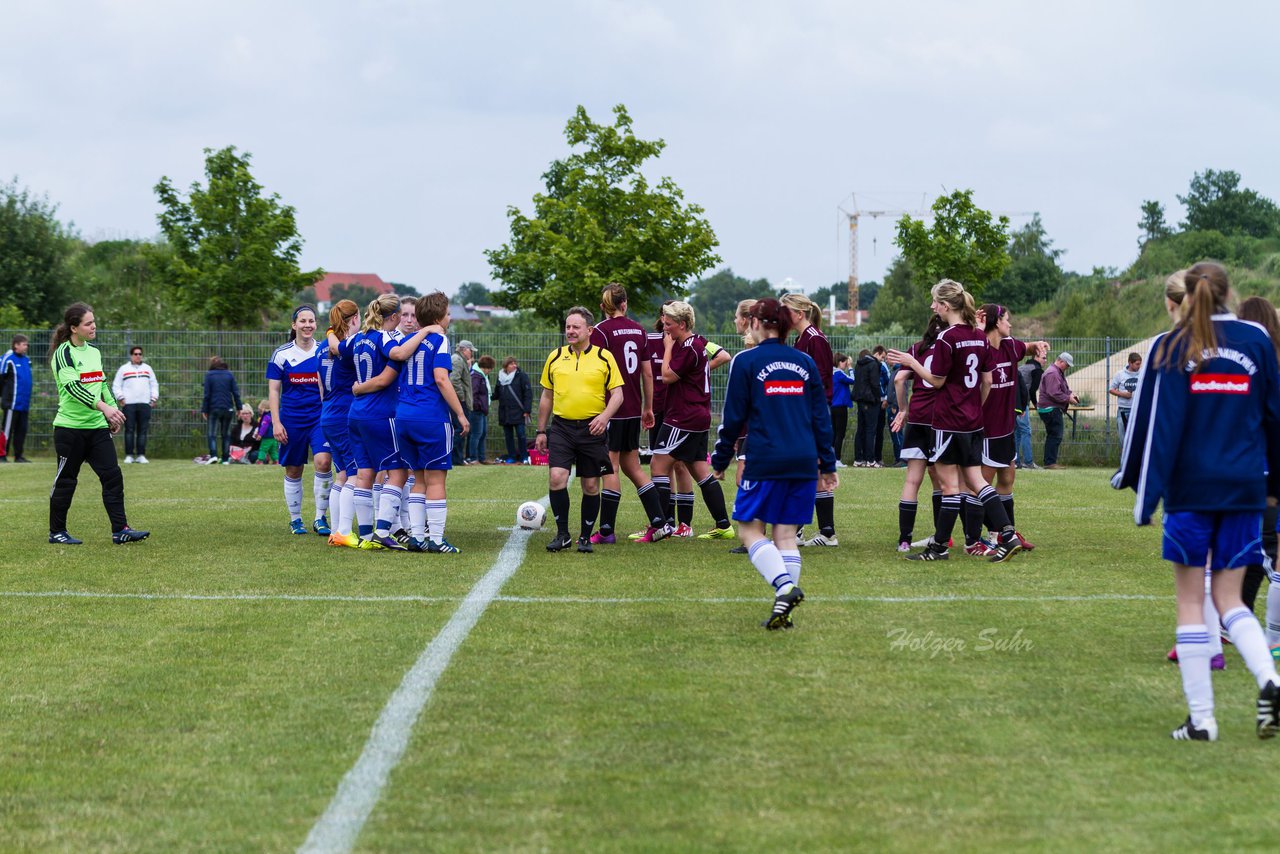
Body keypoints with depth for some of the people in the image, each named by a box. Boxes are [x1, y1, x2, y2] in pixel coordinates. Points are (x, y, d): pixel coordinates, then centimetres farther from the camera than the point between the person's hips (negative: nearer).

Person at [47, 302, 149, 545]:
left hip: (97, 427, 7)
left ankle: (120, 530, -5)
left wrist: (113, 412, 16)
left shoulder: (94, 351, 13)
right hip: (70, 427, -6)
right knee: (65, 481, 3)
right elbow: (73, 386, -25)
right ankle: (56, 532, 15)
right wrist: (104, 407, -35)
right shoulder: (64, 353, -11)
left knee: (113, 476, -4)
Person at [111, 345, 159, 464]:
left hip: (145, 404, 2)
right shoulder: (124, 369, 10)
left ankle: (141, 455, 1)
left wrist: (154, 398, 8)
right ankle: (129, 455, -4)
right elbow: (116, 386, 9)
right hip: (129, 405, -2)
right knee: (129, 430, -5)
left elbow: (154, 385, 20)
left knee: (143, 430, -1)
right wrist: (121, 398, -3)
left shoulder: (147, 368, 17)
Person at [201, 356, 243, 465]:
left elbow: (207, 394, -5)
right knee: (226, 434, 11)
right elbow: (236, 392, 3)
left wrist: (204, 410, -2)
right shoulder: (229, 375, 6)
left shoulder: (209, 375, -2)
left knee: (211, 433, 0)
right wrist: (239, 407, 9)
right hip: (228, 409, 3)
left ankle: (213, 455, -20)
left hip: (214, 409, -3)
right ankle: (226, 459, 9)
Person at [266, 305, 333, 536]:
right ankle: (295, 520, 22)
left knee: (323, 462, -18)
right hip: (291, 419, 0)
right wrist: (276, 422, -6)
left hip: (320, 418, 0)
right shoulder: (281, 354, 0)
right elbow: (273, 390, 1)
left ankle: (320, 518, -7)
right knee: (293, 472, 6)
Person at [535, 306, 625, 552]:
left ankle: (585, 538, 17)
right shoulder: (555, 357, 8)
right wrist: (541, 431, 14)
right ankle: (562, 534, -2)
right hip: (562, 427, 1)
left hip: (592, 429, -1)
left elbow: (617, 394, 0)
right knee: (557, 478, -15)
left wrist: (605, 416, -19)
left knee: (590, 485, 4)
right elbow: (546, 396, 16)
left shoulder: (604, 357, 1)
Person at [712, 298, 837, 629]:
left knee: (749, 528, 5)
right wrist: (828, 465, 17)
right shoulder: (805, 363, 12)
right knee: (786, 534, 9)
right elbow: (822, 417, 12)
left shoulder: (746, 361, -2)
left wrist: (720, 462, 8)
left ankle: (785, 586, -18)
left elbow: (733, 417, -2)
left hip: (766, 461, -5)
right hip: (804, 461, 5)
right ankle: (784, 610, 1)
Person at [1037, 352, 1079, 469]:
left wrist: (1071, 393, 8)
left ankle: (1050, 462, 18)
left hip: (1053, 410, 11)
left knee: (1053, 436, 14)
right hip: (1051, 409, -11)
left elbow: (1064, 388, 28)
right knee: (1056, 436, -10)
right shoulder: (1052, 373, -17)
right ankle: (1050, 462, -9)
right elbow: (1054, 393, -24)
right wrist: (1068, 399, -16)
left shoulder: (1059, 372, 18)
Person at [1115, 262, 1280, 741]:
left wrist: (1144, 490, -6)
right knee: (1230, 599, 11)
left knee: (1191, 602, 5)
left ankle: (1201, 718, 3)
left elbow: (1155, 421, -7)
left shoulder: (1171, 348, -2)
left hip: (1190, 487, -2)